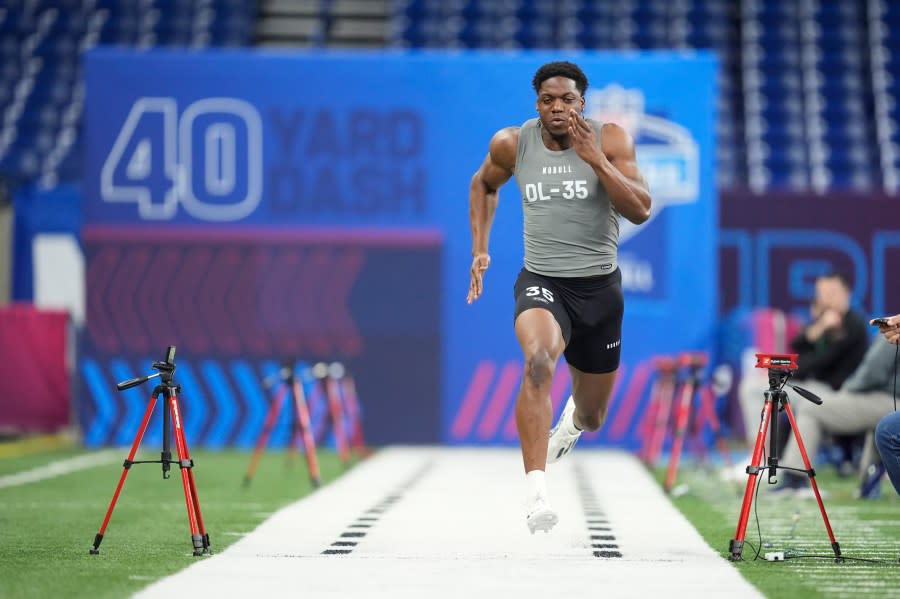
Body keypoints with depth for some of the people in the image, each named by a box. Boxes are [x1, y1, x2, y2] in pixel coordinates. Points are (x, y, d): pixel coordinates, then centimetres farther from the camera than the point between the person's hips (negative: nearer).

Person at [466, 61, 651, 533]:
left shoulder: (610, 140, -8)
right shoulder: (512, 144, -3)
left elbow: (640, 211, -17)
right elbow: (484, 184, 19)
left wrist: (594, 158, -26)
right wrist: (480, 250, 11)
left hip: (598, 286, 1)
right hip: (542, 282, -1)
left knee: (591, 417, 15)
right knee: (538, 359, -36)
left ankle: (574, 417, 58)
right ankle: (535, 491, -42)